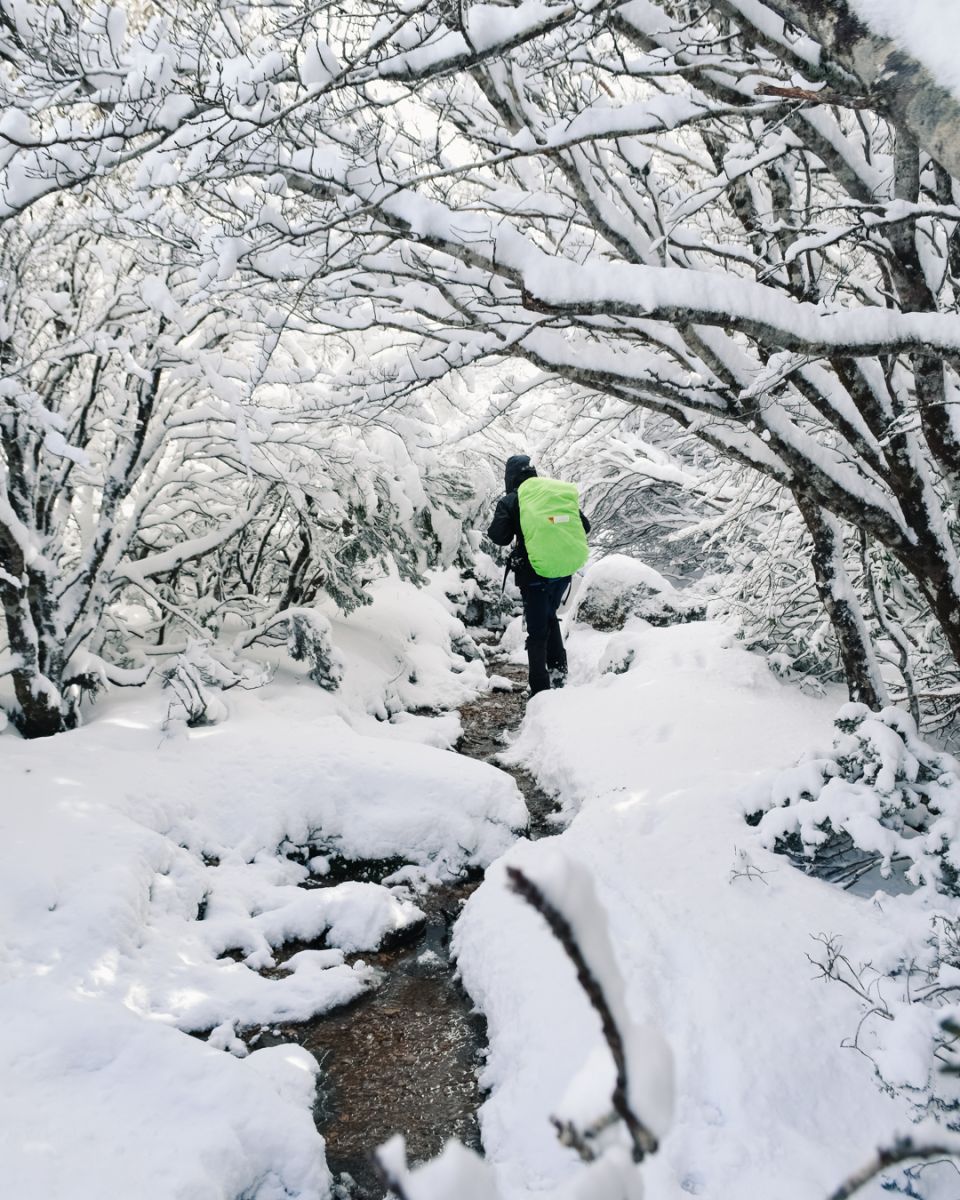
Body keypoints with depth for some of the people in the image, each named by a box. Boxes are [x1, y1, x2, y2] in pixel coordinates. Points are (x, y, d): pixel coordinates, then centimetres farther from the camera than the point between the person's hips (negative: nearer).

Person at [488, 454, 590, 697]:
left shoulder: (509, 501, -5)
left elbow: (500, 537, -13)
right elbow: (584, 527, 7)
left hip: (533, 574, -4)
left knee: (537, 630, 5)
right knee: (550, 618, 26)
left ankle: (541, 690, 5)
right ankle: (558, 672, 22)